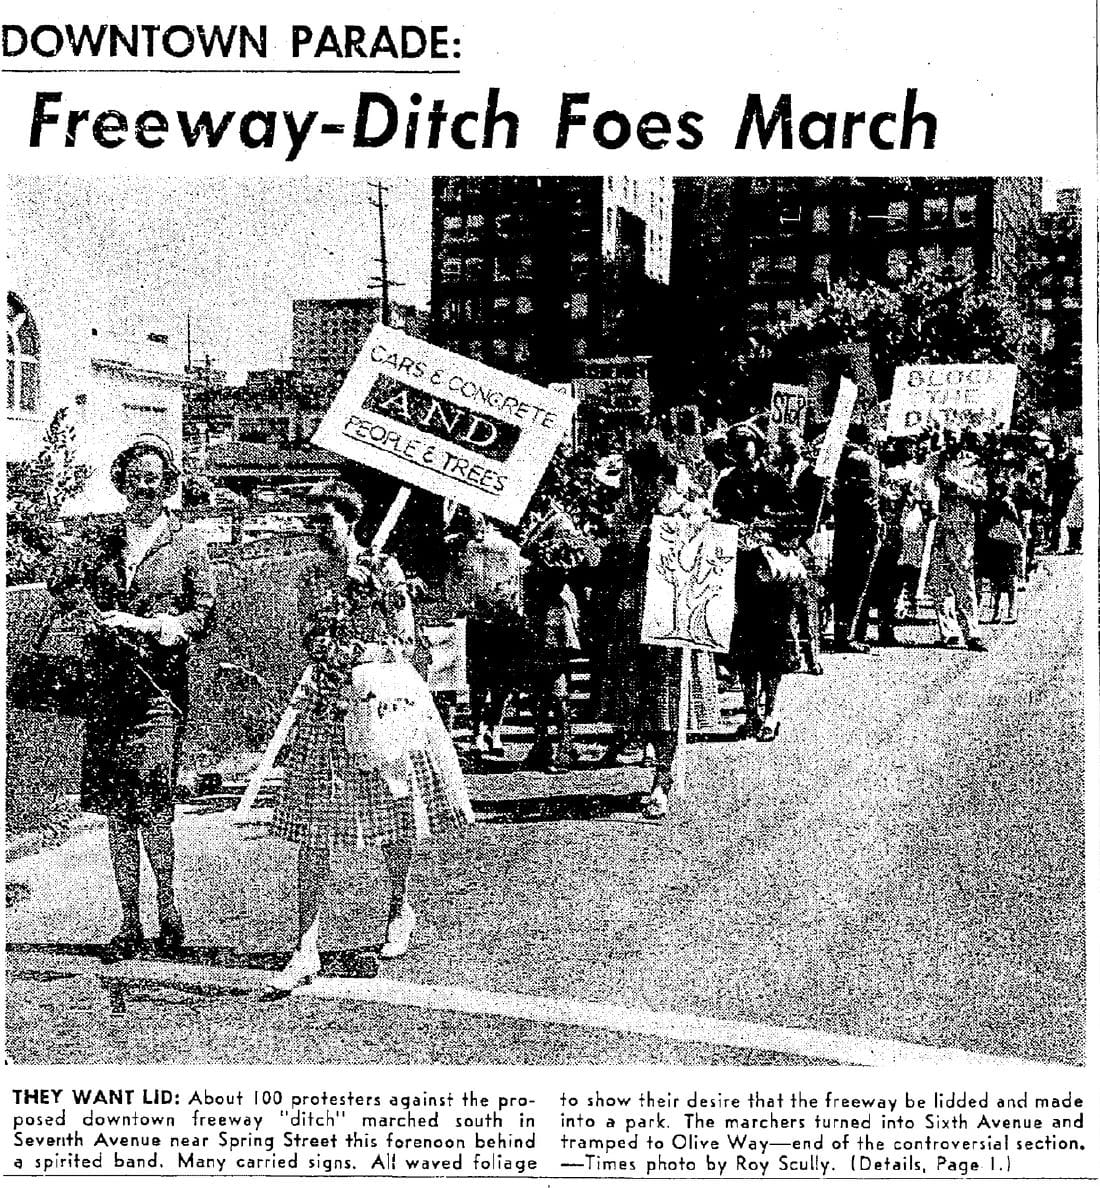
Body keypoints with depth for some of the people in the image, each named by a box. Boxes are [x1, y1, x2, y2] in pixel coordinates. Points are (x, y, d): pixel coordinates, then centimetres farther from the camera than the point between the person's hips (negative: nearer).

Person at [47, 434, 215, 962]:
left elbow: (203, 614, 3)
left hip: (161, 681, -3)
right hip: (106, 681, 3)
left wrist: (143, 625, -10)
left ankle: (167, 908, 6)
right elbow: (60, 579, 0)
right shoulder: (99, 535, 13)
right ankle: (130, 924, 13)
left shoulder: (187, 539, 6)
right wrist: (101, 620, -14)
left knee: (151, 802, -13)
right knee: (115, 807, 4)